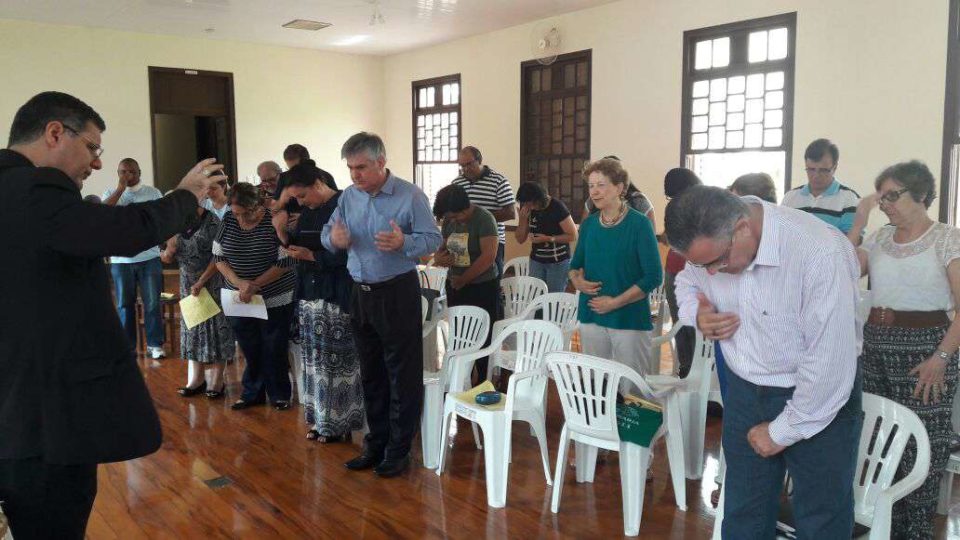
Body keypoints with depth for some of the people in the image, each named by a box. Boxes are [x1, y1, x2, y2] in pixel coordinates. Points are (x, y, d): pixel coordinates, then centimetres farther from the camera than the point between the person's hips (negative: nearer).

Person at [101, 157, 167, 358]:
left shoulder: (153, 193, 6)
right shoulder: (111, 193, 7)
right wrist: (120, 188, -12)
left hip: (149, 257, -1)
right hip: (121, 259, 1)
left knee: (152, 303, 0)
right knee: (125, 304, 8)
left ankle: (154, 344, 9)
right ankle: (127, 346, 16)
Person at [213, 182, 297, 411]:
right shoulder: (228, 220, -2)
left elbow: (285, 262, -15)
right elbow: (218, 257, 2)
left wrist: (254, 285, -19)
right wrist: (239, 282, -13)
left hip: (275, 300, -3)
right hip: (239, 300, 4)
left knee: (275, 350, 5)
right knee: (250, 350, 10)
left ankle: (279, 395, 21)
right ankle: (252, 394, 26)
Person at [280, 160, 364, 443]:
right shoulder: (308, 211, 12)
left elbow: (347, 254, -17)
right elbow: (298, 245, 17)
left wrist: (310, 255, -13)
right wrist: (284, 234, -2)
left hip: (337, 297, -7)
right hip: (310, 295, 7)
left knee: (337, 361, 0)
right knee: (316, 360, 10)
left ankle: (339, 423, 11)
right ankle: (321, 419, 20)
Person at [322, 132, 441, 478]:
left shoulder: (410, 196, -11)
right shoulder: (348, 197, 5)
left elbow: (433, 239, -12)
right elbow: (328, 232, 9)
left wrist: (403, 243, -31)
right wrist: (334, 238, -15)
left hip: (397, 293, -5)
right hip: (361, 294, 6)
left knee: (402, 375, 2)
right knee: (371, 374, 15)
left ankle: (398, 450, 15)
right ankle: (376, 443, 29)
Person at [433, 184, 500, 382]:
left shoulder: (484, 219, -15)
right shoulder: (449, 221, 6)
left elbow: (488, 257, -21)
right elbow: (442, 246, 19)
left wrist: (462, 280, -13)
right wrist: (438, 256, -6)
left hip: (482, 288, -6)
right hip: (455, 287, 6)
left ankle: (483, 383, 13)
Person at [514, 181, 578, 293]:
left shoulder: (557, 207, -17)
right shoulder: (527, 208, -3)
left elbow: (573, 236, -13)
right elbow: (520, 239, 2)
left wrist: (548, 239, -22)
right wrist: (522, 219, -14)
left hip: (558, 262, -4)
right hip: (536, 260, 4)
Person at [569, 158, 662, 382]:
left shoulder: (639, 224, -7)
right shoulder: (589, 224, 7)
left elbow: (653, 276, -10)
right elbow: (575, 265, 19)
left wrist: (615, 302, -14)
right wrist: (577, 280, -4)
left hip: (629, 319, -5)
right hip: (591, 317, 5)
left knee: (631, 389, 1)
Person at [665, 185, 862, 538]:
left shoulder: (819, 253, -31)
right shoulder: (709, 241, -12)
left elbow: (831, 366, -27)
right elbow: (687, 282, 11)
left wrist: (782, 431, -15)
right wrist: (697, 314, -12)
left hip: (819, 400, -5)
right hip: (744, 391, 5)